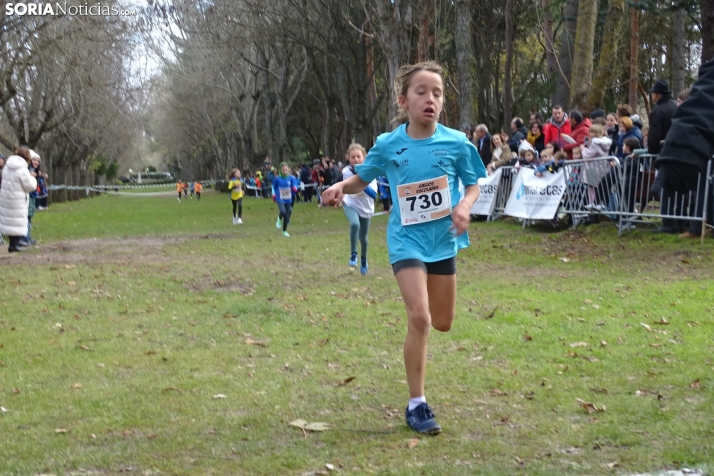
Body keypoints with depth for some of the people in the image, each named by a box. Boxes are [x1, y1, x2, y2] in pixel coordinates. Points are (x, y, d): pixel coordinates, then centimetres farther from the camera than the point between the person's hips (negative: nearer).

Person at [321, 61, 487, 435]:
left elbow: (472, 185, 5)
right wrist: (340, 186, -14)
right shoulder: (388, 145, -8)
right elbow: (362, 179, 7)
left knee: (442, 323, 14)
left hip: (444, 240, 3)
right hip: (407, 240, -2)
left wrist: (465, 206, -17)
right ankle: (416, 404, -5)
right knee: (419, 319, -18)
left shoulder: (456, 143, -7)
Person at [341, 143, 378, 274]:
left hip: (366, 208, 0)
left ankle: (363, 259, 41)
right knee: (355, 224, -32)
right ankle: (353, 254, -17)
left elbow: (373, 194, -29)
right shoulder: (346, 172, -14)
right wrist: (342, 197, 9)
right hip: (351, 205, 0)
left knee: (363, 236, 12)